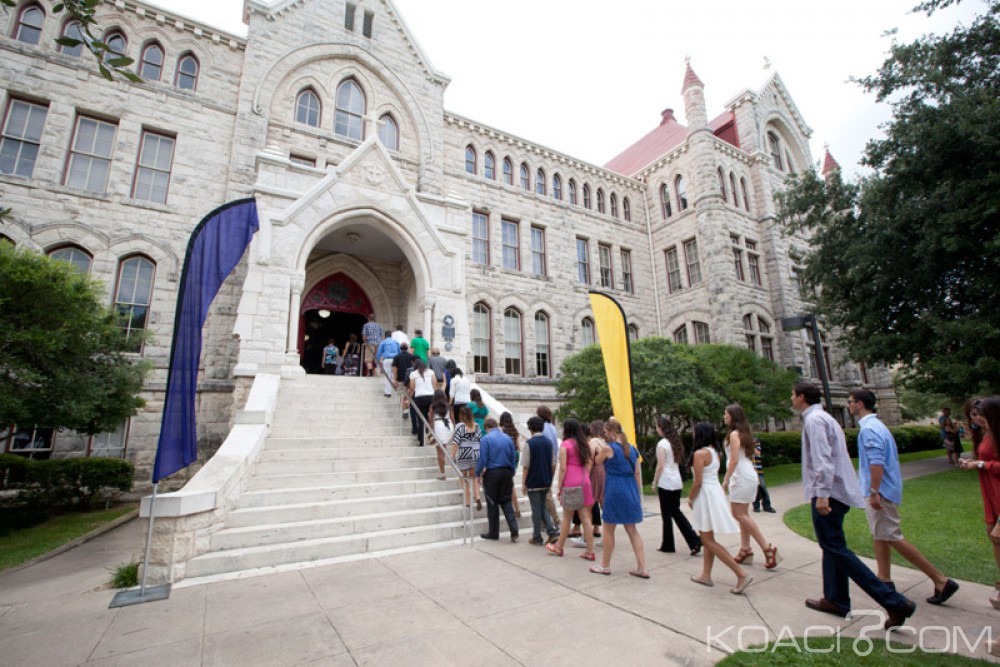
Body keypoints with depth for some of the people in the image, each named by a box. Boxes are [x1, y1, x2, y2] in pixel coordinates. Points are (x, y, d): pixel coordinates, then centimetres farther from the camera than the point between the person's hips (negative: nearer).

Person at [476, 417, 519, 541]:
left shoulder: (485, 439, -9)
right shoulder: (508, 438, 4)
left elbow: (482, 459, -12)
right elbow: (513, 458, 7)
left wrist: (477, 474, 1)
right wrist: (511, 474, 16)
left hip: (492, 473, -4)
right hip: (506, 472, 4)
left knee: (492, 503, 9)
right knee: (506, 501, 12)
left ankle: (493, 533, 19)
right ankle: (514, 531, 0)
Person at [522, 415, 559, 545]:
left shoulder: (529, 443, -14)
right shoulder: (548, 442, 2)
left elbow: (526, 466, -14)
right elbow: (553, 464, 7)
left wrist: (523, 483, -6)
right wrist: (550, 480, 17)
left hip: (533, 482, -5)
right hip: (546, 482, 5)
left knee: (536, 510, 5)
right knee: (543, 507, 19)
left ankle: (537, 538, 15)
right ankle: (552, 531, 9)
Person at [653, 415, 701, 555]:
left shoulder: (662, 443, -14)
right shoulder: (675, 442, 10)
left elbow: (660, 465, -16)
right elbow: (677, 462, 15)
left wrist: (655, 482, -7)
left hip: (666, 483, -8)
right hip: (677, 482, 8)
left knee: (667, 514, 4)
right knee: (676, 512, 16)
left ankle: (668, 545, 14)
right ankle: (694, 541, 8)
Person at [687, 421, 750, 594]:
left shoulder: (700, 453, -18)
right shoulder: (715, 451, 9)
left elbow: (698, 482, -19)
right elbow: (714, 474, 11)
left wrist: (690, 499, -4)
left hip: (706, 496, -9)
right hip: (716, 492, 9)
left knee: (708, 540, 0)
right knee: (708, 538, 17)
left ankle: (742, 574, -4)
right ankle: (706, 575, 25)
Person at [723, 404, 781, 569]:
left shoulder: (734, 434, -12)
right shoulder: (744, 433, 15)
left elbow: (734, 459, -18)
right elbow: (749, 457, 17)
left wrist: (726, 479, -14)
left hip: (742, 477, -10)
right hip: (748, 475, 10)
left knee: (739, 514, -7)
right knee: (742, 514, 11)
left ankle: (768, 548, -6)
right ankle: (745, 550, 14)